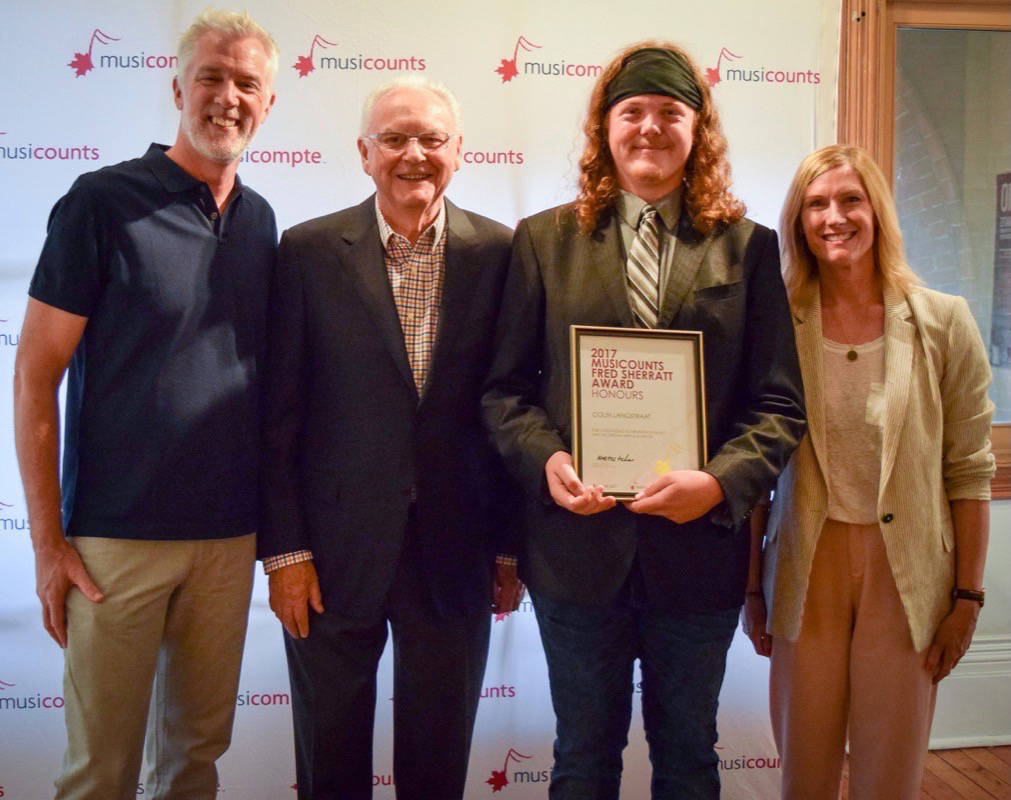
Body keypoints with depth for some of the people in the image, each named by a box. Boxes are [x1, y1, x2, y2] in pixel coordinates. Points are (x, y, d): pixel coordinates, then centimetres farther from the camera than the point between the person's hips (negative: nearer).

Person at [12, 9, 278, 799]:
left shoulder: (260, 221, 7)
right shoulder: (102, 201, -7)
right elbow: (35, 375, -7)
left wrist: (273, 522, 10)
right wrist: (48, 540, -9)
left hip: (230, 537, 4)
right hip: (117, 534, -4)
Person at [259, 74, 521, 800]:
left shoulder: (500, 253, -2)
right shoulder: (309, 251, -4)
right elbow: (279, 412, -3)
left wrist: (511, 546, 3)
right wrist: (283, 547, -6)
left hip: (454, 551, 1)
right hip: (334, 550, 0)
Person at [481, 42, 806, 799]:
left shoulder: (748, 247, 2)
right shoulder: (545, 240, 3)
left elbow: (780, 402, -2)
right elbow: (506, 386, 2)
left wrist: (720, 481, -19)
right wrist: (547, 460, -16)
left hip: (699, 546, 0)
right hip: (577, 542, 0)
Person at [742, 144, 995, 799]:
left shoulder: (944, 322, -2)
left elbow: (969, 471, 0)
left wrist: (968, 596, -1)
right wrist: (752, 588, 4)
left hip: (906, 571, 0)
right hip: (807, 567, 1)